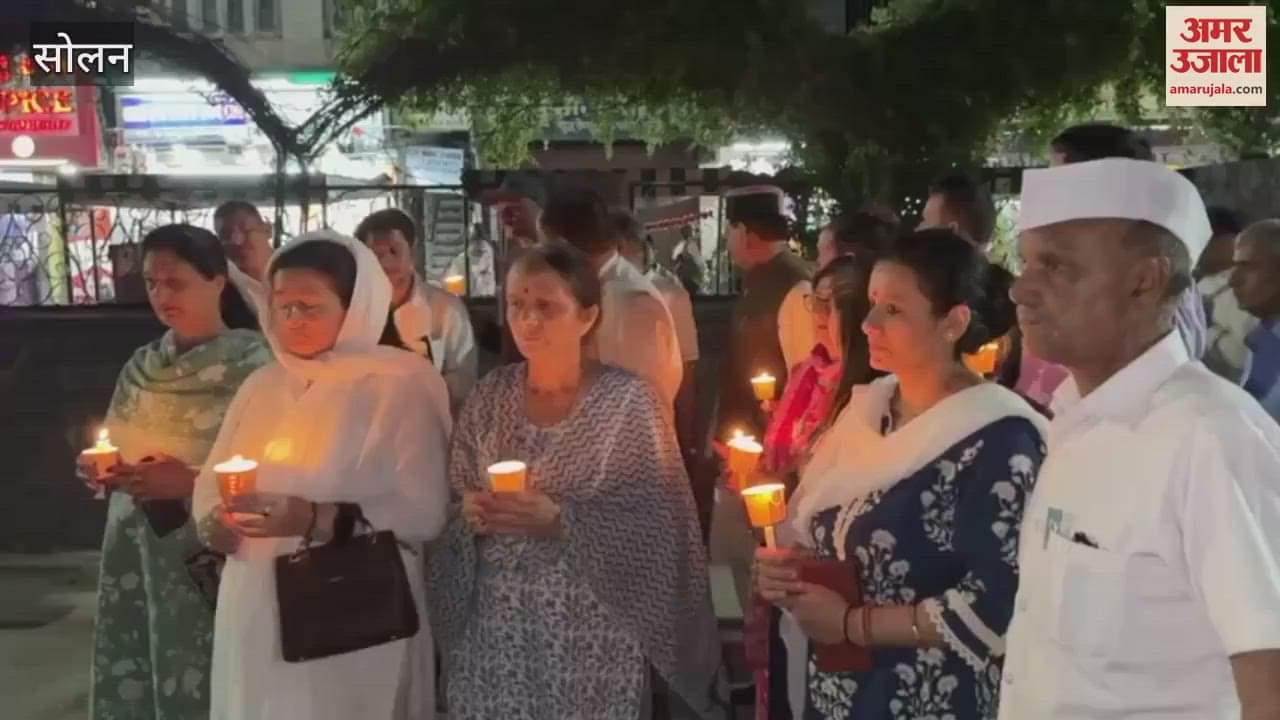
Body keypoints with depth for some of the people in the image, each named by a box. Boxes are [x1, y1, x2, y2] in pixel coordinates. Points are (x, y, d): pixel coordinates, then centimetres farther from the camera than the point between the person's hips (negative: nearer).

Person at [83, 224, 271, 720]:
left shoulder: (251, 365, -10)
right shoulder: (142, 366, 9)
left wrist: (189, 482, -17)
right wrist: (106, 472, -1)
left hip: (212, 553, -5)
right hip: (137, 548, 6)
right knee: (130, 680, 6)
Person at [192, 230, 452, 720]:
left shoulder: (399, 385, -9)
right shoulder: (261, 386, 10)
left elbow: (423, 512, -17)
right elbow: (210, 485, 13)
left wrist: (317, 520, -26)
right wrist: (213, 521, -9)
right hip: (256, 617, 5)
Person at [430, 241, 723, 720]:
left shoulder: (627, 399, -9)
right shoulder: (490, 395, 3)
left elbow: (655, 524, -11)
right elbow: (453, 500, 9)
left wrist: (559, 520, -21)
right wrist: (471, 512, -12)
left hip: (589, 632, -3)